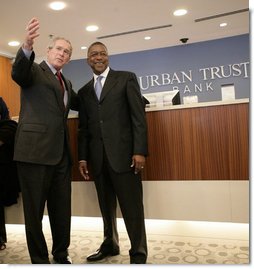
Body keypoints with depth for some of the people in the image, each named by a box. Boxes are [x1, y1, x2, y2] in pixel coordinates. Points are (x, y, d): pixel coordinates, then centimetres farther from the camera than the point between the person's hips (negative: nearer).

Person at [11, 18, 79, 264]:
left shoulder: (66, 83, 21)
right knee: (35, 211, 5)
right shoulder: (34, 71, 2)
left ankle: (61, 255, 31)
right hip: (35, 150, -6)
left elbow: (80, 104, 30)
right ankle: (39, 260, 22)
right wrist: (27, 46, -38)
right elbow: (18, 72, -20)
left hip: (60, 153, 7)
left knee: (62, 210, 13)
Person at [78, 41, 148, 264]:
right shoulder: (84, 91, 17)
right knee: (106, 206, 14)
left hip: (123, 153, -4)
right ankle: (110, 244, 32)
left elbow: (138, 116, -3)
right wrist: (83, 157, 9)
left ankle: (138, 253, 15)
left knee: (132, 206, 0)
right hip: (97, 157, 5)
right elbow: (83, 127, 15)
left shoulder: (126, 78, 5)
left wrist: (140, 151, -11)